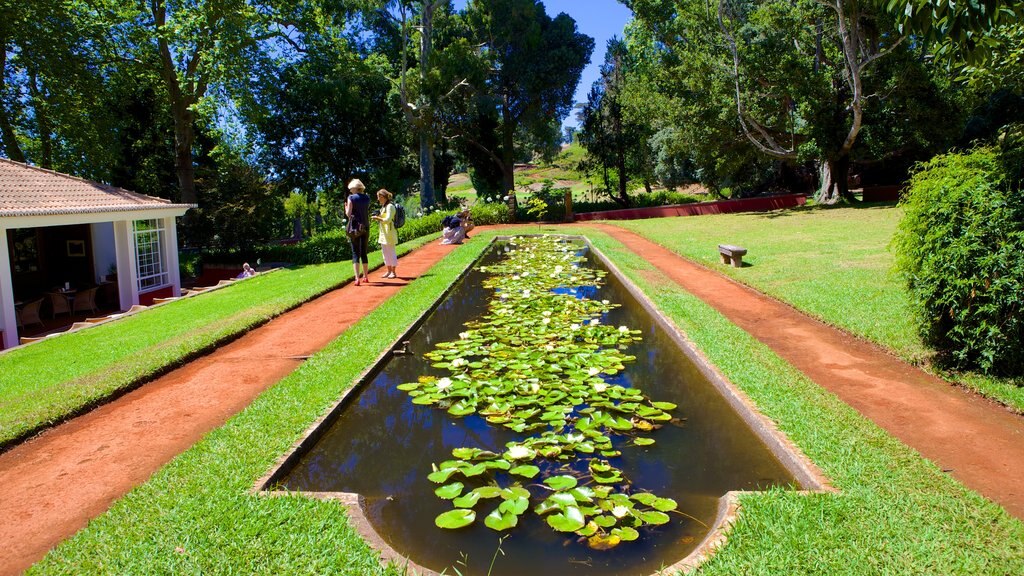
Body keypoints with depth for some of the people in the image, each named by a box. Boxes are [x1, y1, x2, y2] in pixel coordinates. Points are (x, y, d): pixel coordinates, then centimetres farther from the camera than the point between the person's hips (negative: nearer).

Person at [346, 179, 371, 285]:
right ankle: (365, 276, 24)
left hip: (355, 227, -4)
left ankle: (357, 278, -13)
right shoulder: (367, 198, 7)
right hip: (365, 227, 4)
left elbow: (348, 214, -9)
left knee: (355, 253, -3)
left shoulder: (351, 198, -6)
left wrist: (345, 207, 9)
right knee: (364, 252, 15)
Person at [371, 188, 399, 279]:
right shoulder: (383, 207, 16)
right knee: (385, 252, 12)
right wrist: (378, 217, 8)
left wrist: (378, 218, -14)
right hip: (383, 233, 10)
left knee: (391, 252, -2)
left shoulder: (390, 206, -13)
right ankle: (389, 271, 21)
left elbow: (388, 219, -20)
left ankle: (393, 272, 5)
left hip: (389, 233, -10)